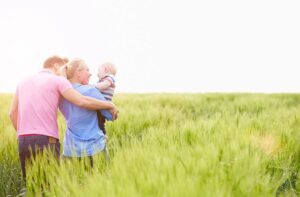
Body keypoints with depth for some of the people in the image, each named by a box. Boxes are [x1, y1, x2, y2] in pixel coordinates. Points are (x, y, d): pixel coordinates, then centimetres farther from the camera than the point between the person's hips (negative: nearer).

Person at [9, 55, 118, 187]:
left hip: (23, 141, 6)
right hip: (45, 140, -6)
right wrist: (110, 105, -1)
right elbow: (82, 101, -12)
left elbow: (13, 113, 19)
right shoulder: (58, 81, 1)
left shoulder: (24, 82, 19)